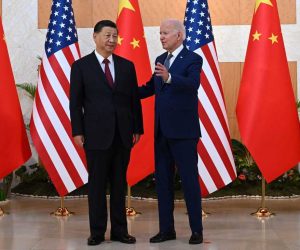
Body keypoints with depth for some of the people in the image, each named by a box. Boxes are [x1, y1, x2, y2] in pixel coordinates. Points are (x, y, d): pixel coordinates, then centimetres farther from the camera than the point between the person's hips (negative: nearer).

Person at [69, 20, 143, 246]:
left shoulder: (127, 65, 9)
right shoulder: (81, 66, 1)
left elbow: (135, 99, 10)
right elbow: (75, 102, -1)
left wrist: (137, 128, 6)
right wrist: (77, 132, -7)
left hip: (122, 134, 3)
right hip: (97, 134, -3)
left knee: (119, 184, 8)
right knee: (97, 184, 3)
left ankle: (119, 230, 15)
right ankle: (97, 231, 12)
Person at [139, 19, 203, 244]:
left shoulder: (193, 59, -7)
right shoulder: (160, 60, 15)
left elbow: (192, 84, -25)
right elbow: (151, 87, 26)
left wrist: (169, 78, -41)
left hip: (183, 130, -7)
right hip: (162, 130, 7)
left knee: (189, 180, -2)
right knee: (162, 180, 9)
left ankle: (197, 230, 7)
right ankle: (167, 229, 17)